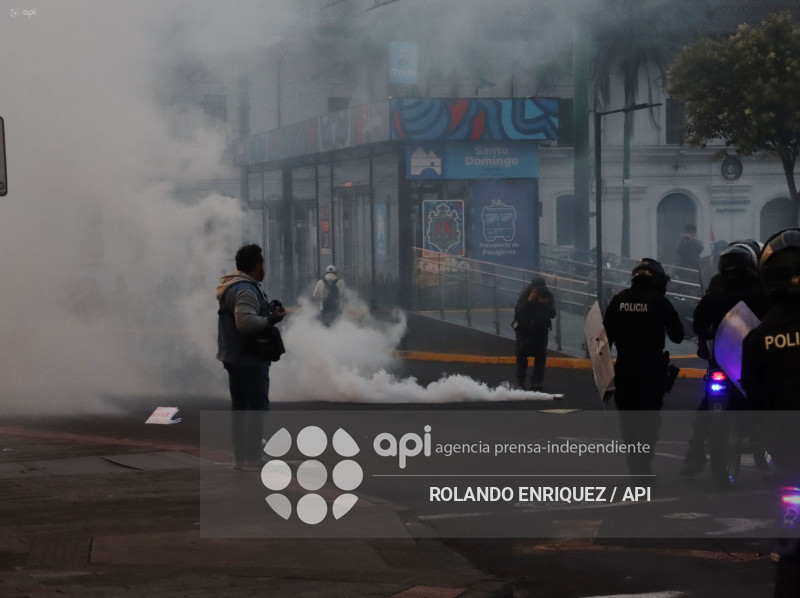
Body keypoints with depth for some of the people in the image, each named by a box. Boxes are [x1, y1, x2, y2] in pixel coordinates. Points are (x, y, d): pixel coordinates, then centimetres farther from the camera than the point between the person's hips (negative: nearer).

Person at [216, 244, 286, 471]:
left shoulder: (231, 286, 14)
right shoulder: (246, 290, -20)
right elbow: (245, 322, -31)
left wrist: (268, 310, 9)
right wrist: (271, 319, -20)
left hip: (234, 357, 11)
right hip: (250, 358, -11)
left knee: (240, 406, 14)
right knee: (257, 406, -7)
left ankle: (241, 456, 19)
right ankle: (251, 458, -8)